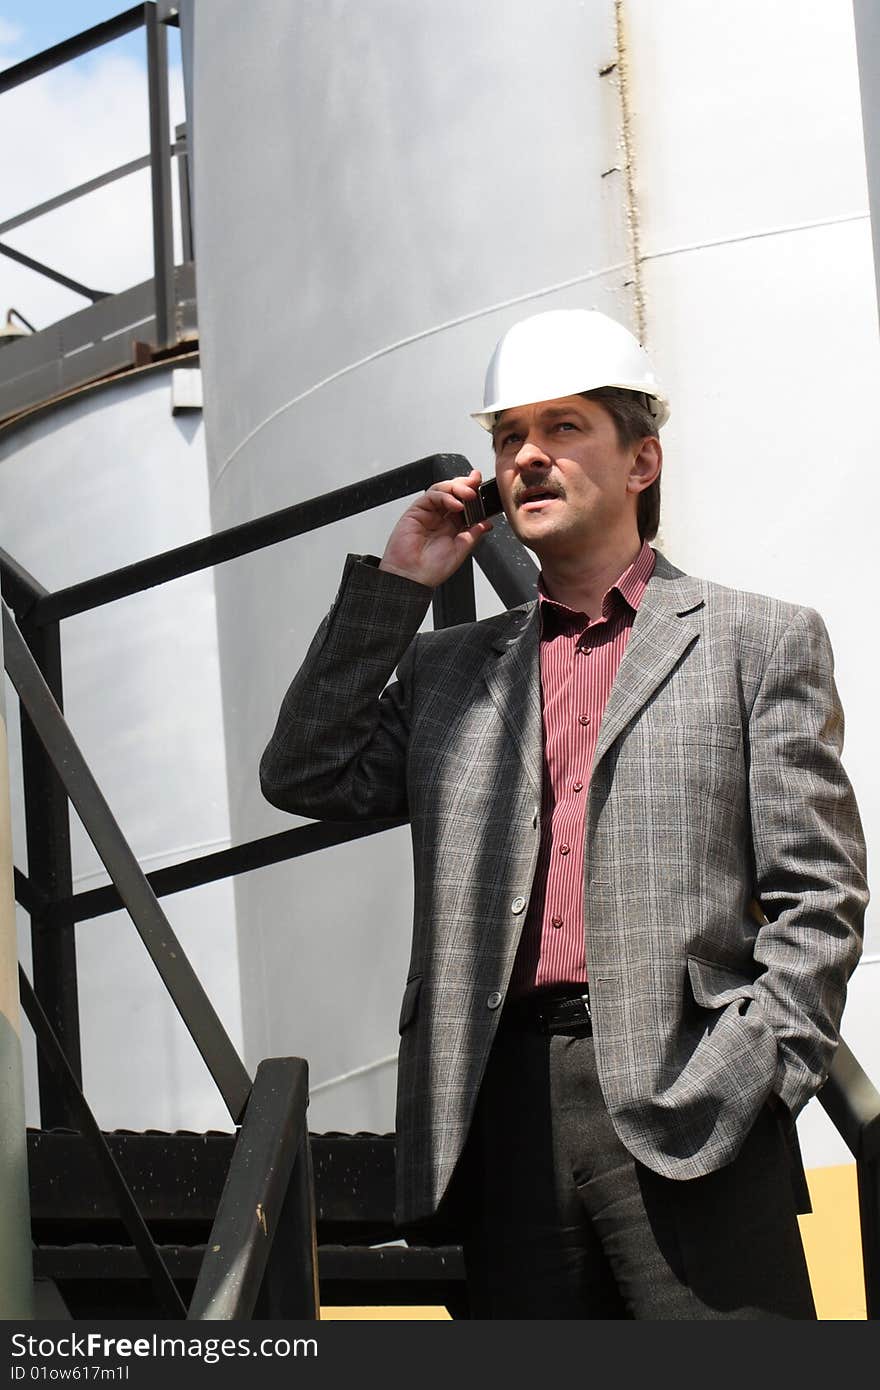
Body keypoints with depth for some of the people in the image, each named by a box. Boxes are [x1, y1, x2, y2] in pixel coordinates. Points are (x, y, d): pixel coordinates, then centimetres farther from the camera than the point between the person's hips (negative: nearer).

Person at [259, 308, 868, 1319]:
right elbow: (304, 778, 10)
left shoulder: (760, 641, 10)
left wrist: (748, 1081, -10)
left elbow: (817, 895, 3)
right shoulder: (450, 667, 22)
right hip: (504, 1112, 3)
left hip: (688, 1119, -3)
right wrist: (392, 588, 10)